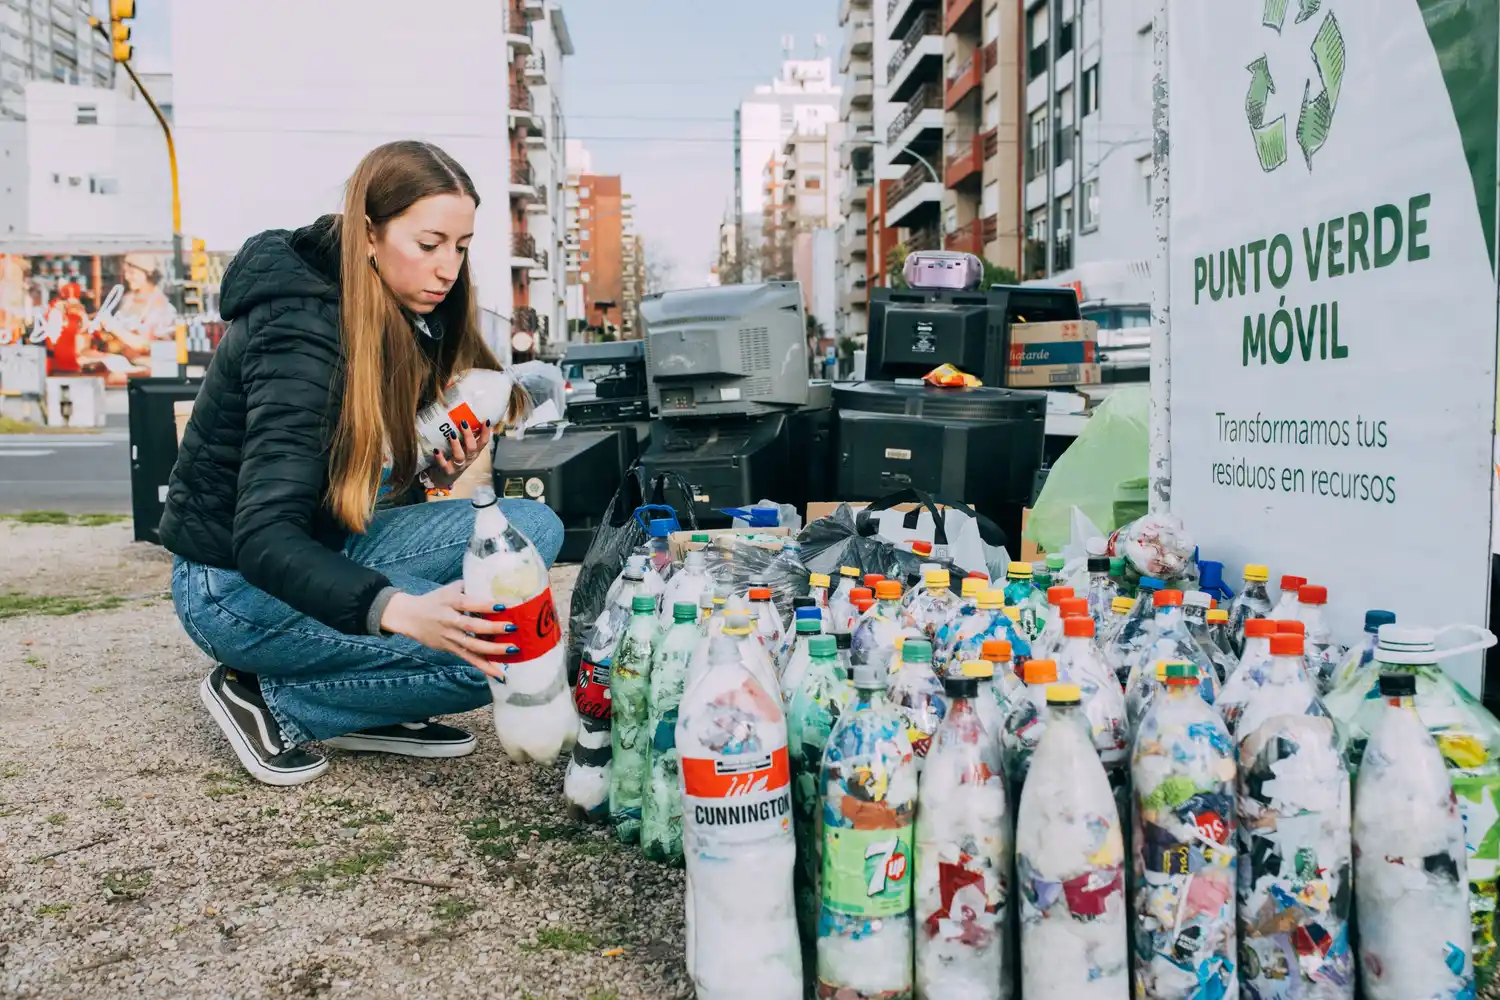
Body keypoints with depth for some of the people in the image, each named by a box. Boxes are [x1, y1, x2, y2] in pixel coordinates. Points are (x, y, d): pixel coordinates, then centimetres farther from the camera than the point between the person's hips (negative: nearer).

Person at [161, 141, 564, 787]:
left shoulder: (403, 318, 1)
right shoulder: (300, 335, -25)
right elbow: (263, 540, -34)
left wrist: (439, 470, -12)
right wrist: (399, 609, -50)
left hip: (325, 549, 8)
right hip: (237, 582, -8)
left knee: (533, 526, -8)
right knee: (490, 654, -23)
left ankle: (373, 711, -4)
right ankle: (266, 699, -4)